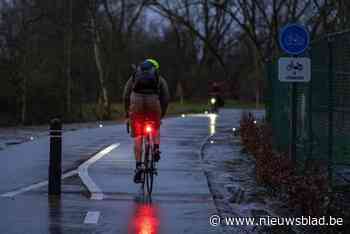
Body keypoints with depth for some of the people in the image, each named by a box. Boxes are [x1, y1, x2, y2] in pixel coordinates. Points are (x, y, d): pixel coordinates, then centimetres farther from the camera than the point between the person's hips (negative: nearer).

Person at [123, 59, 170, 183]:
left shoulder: (134, 77, 27)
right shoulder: (160, 79, 25)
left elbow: (126, 96, 18)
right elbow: (165, 99, 15)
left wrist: (127, 114, 23)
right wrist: (161, 115, 22)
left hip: (136, 101, 0)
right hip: (154, 102, 0)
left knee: (137, 137, 7)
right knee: (155, 129, 29)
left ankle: (138, 165, -3)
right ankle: (156, 148, 5)